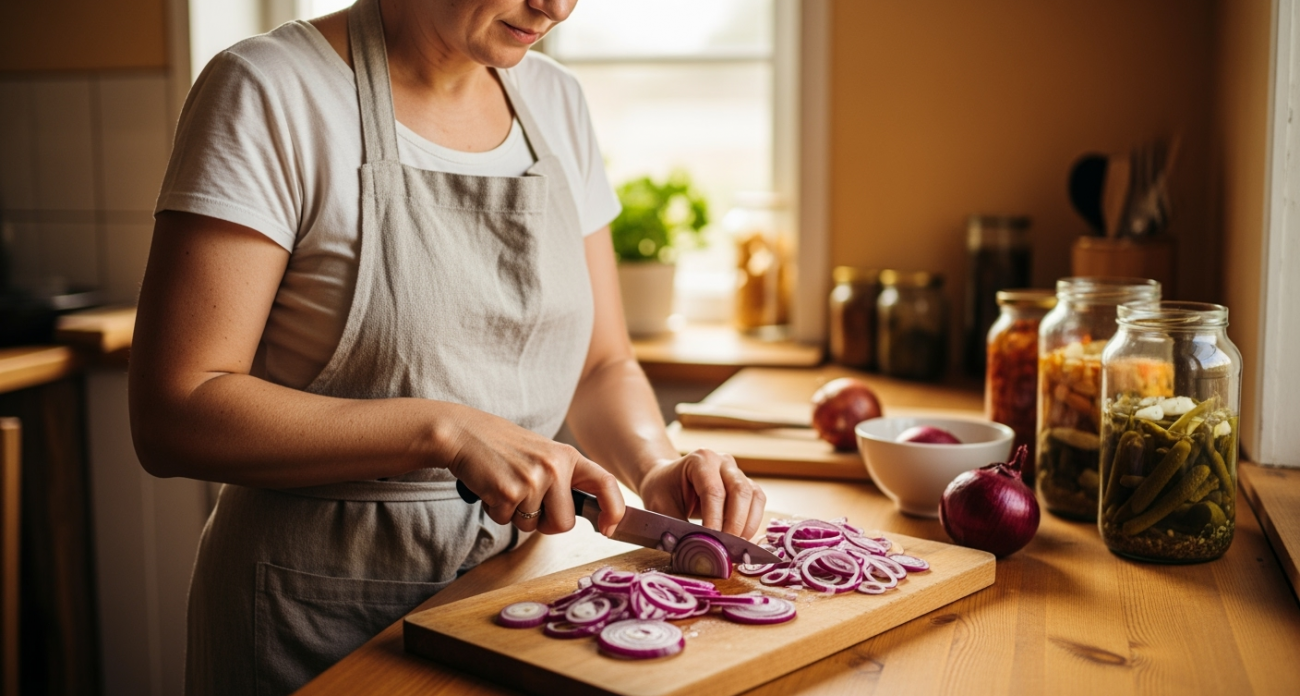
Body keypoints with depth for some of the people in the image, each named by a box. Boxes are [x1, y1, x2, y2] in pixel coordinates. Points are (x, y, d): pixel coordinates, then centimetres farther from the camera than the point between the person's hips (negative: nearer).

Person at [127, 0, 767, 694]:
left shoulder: (555, 102, 3)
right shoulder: (269, 90, -15)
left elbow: (602, 365, 8)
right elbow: (171, 416, -20)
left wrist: (656, 469, -12)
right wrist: (446, 430, -28)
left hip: (514, 564, 6)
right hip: (320, 603, -5)